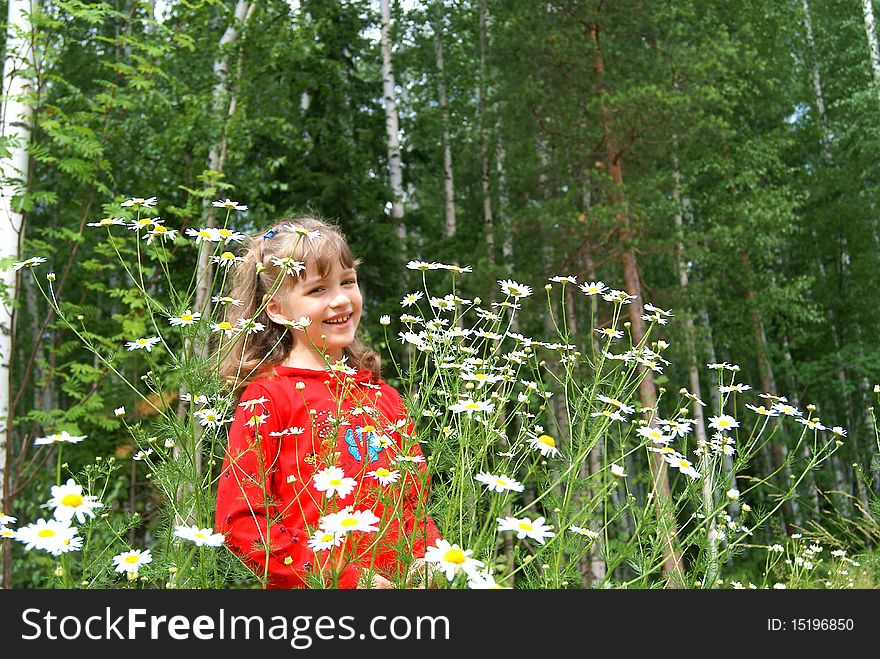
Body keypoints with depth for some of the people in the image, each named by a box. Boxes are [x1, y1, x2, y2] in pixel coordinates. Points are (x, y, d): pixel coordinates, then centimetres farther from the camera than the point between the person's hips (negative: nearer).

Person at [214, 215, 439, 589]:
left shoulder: (384, 396, 6)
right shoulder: (268, 396, -9)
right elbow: (239, 519, -13)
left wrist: (425, 559, -6)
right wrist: (341, 577, -18)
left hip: (397, 582, 4)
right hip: (308, 584, -4)